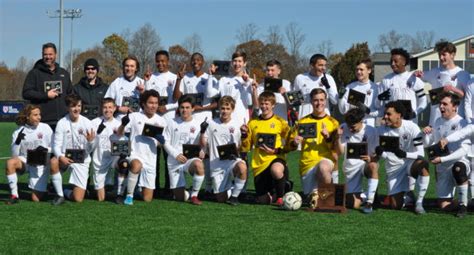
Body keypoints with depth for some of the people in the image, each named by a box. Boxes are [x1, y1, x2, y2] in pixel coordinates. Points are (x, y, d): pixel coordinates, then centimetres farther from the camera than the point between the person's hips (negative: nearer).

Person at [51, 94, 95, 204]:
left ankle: (66, 192, 27)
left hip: (81, 161, 0)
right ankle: (60, 194, -15)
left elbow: (89, 150, -6)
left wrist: (90, 141, -30)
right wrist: (61, 157, -31)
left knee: (78, 199, -10)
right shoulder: (62, 123, -8)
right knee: (54, 163, -37)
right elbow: (56, 145, -9)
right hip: (66, 158, 0)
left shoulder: (87, 123, -8)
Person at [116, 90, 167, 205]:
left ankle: (141, 187, 38)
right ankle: (129, 195, -20)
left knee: (147, 199, 2)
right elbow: (119, 133, -4)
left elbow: (160, 144, 9)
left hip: (150, 160, 3)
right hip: (134, 155, -3)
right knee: (137, 165, -41)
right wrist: (123, 124, -26)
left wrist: (161, 141, -16)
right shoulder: (134, 116, -2)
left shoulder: (161, 121, 5)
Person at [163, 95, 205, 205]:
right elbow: (166, 142, 1)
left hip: (191, 158, 0)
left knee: (198, 164, -40)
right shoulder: (173, 123, 2)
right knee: (180, 198, -2)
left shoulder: (197, 125, 3)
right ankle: (180, 190, 38)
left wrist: (201, 152, -16)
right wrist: (176, 154, -15)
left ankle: (194, 195, -20)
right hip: (174, 162, 1)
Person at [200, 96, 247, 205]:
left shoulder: (236, 126, 4)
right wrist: (202, 132, -10)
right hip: (216, 164, 1)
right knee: (221, 198, -4)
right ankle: (229, 189, 33)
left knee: (242, 167, -39)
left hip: (232, 161, -1)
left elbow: (239, 147, 7)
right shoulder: (211, 124, 5)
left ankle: (235, 195, -16)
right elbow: (203, 144, 6)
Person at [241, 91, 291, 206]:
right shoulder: (253, 123, 10)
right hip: (259, 164, 3)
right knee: (262, 201, -2)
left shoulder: (279, 121, 2)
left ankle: (281, 197, -13)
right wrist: (244, 135, -5)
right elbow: (246, 148, 12)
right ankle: (272, 193, 36)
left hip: (276, 158, -3)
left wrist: (276, 151, -13)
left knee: (276, 170, -41)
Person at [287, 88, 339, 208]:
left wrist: (328, 137, -18)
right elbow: (291, 144, 13)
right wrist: (294, 143, -10)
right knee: (311, 196, -5)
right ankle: (315, 193, 29)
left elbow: (336, 148, 0)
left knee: (323, 167, -38)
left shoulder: (333, 122, 7)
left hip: (327, 160, -2)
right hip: (307, 164, 2)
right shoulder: (303, 121, 11)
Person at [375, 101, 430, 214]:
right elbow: (380, 155, 0)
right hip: (393, 168, 3)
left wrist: (404, 154, -36)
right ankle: (407, 196, 32)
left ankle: (419, 202, -23)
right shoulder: (381, 130, -6)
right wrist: (379, 153, -25)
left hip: (410, 163, -3)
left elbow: (420, 154, -18)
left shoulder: (412, 127, -16)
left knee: (423, 164, -39)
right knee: (395, 206, -6)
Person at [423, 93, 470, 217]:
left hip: (459, 162, -5)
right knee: (444, 206, -4)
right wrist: (426, 134, -6)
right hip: (442, 168, 5)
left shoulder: (461, 123, -11)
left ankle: (463, 204, -23)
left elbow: (464, 150, -19)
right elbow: (427, 144, 15)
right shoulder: (438, 122, 9)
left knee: (458, 167, -42)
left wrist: (442, 159, -24)